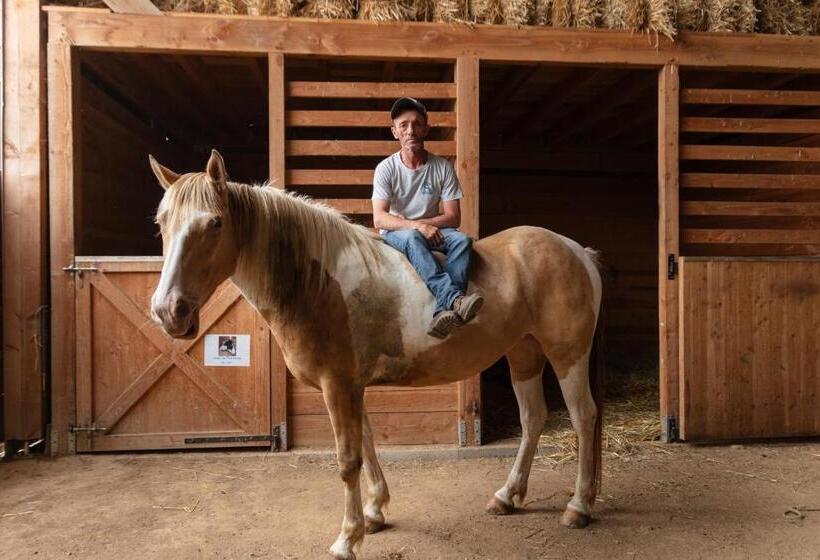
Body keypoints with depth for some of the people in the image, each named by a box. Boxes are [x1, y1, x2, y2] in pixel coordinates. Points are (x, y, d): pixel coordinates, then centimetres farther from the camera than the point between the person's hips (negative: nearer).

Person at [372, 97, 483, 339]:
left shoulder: (442, 167, -3)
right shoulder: (386, 168, -7)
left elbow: (453, 217, -5)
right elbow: (379, 219, -17)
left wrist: (424, 223, -18)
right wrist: (415, 225, -29)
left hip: (431, 231, 2)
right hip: (395, 234, -2)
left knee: (462, 240, -28)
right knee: (412, 239, -37)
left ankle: (445, 310, -44)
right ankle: (454, 298, -53)